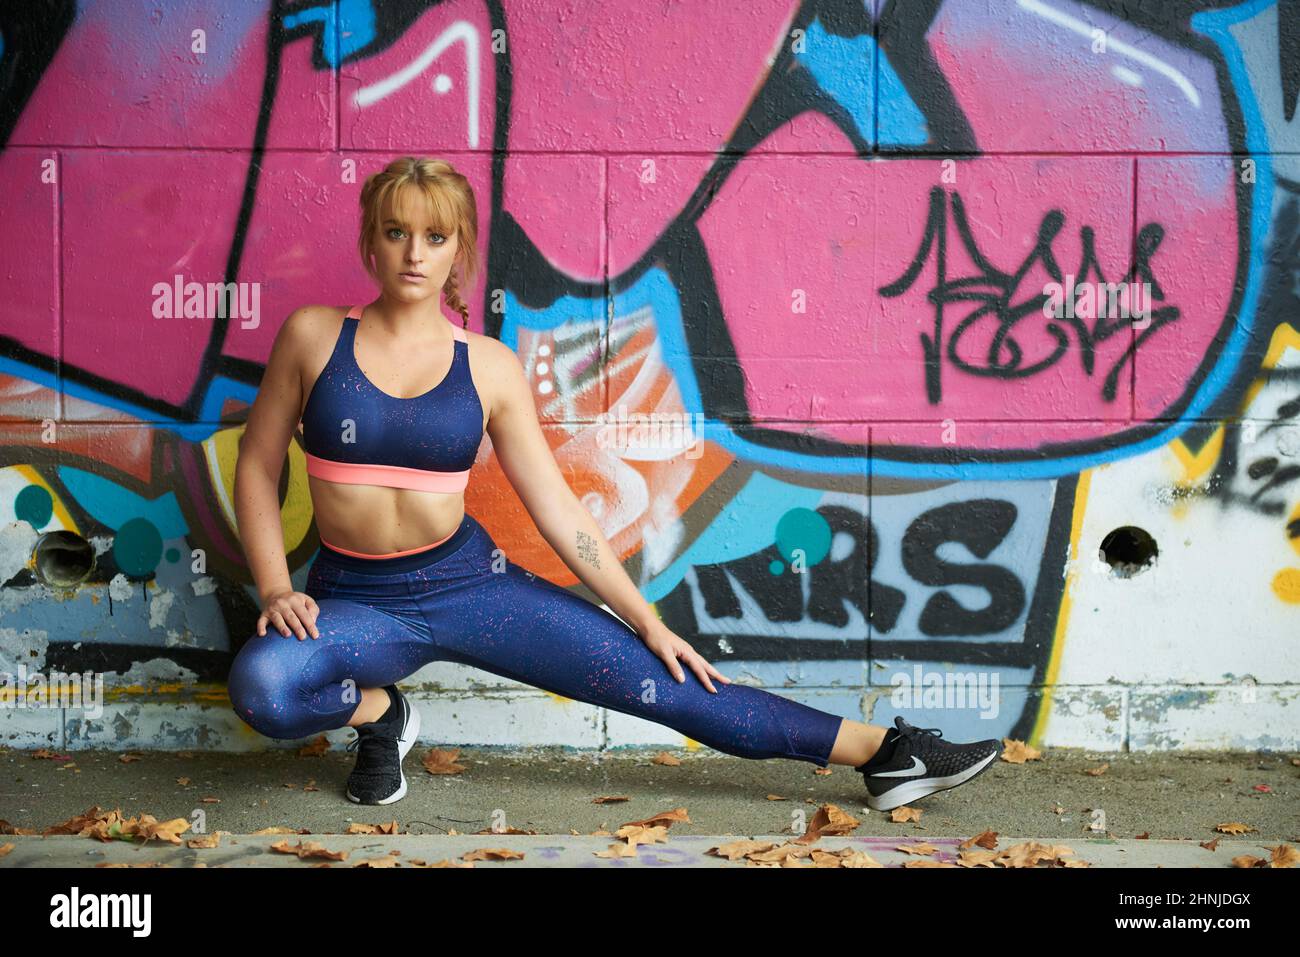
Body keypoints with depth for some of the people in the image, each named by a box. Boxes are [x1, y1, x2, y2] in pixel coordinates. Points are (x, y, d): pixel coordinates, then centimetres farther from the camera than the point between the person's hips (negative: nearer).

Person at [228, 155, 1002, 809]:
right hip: (357, 601, 0)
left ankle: (883, 751, -2)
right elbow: (258, 465, 3)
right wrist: (276, 589, -10)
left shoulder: (489, 368, -2)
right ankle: (378, 712, 1)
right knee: (263, 685, -33)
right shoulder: (314, 335, -3)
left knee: (649, 677, -8)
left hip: (468, 580, 0)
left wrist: (648, 621, 1)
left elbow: (559, 511, 2)